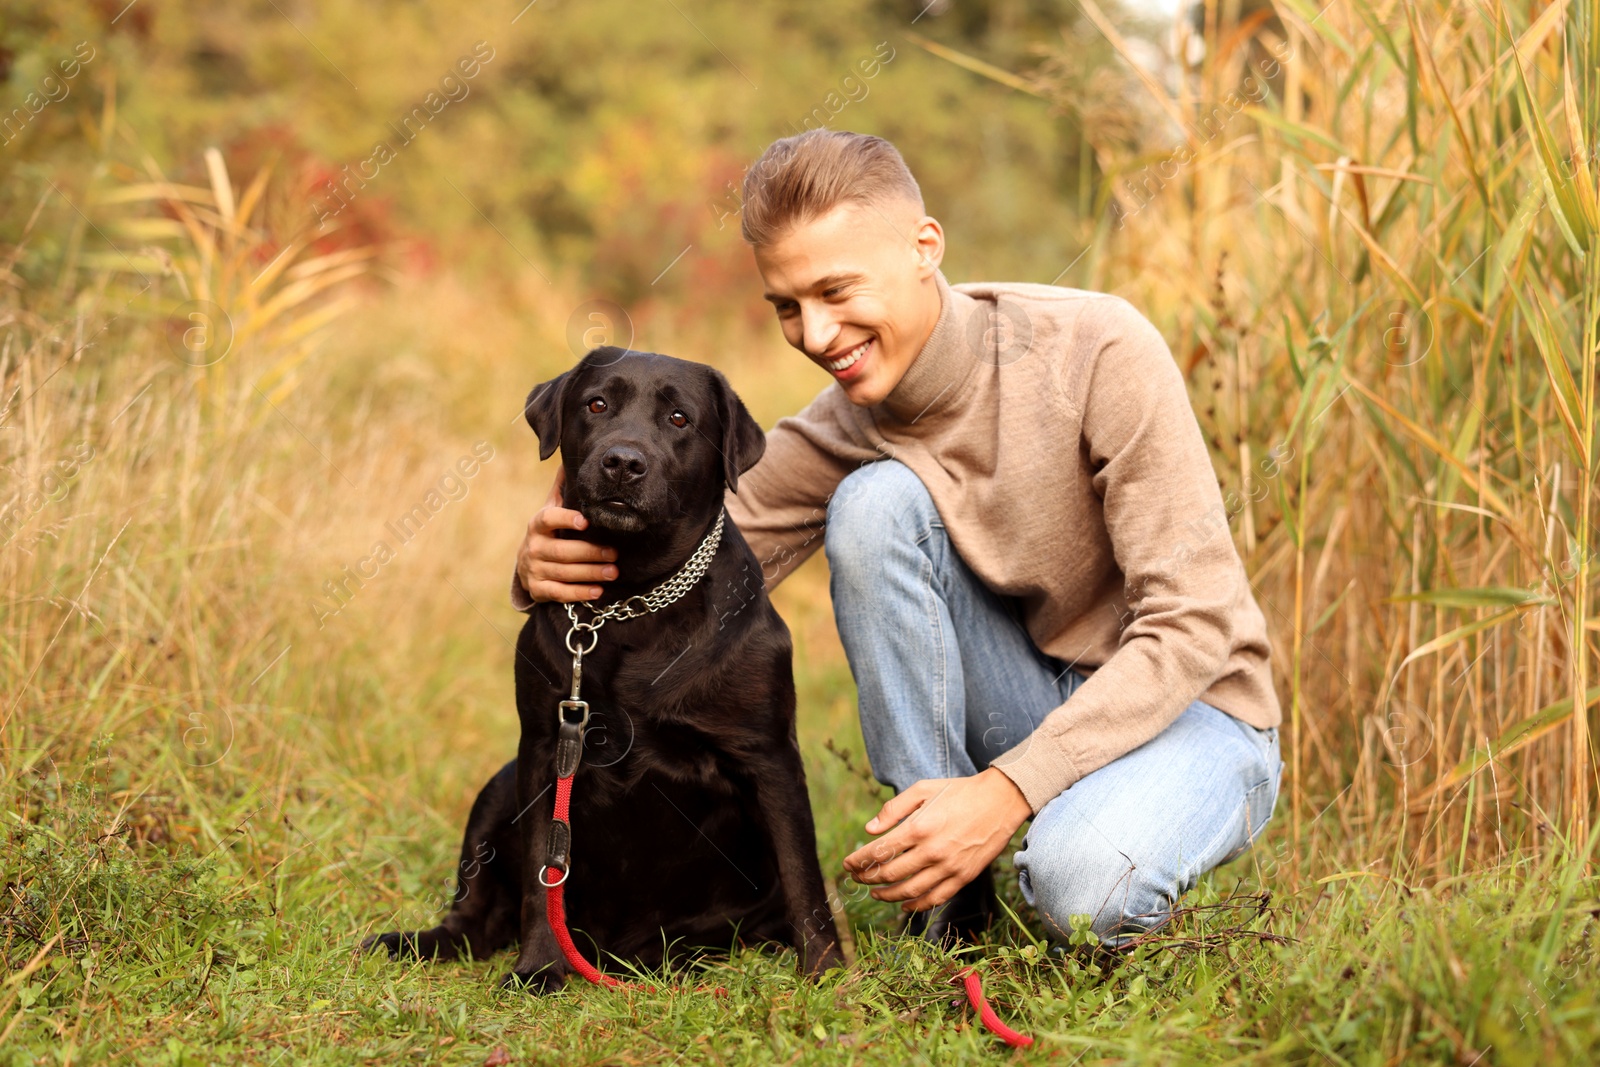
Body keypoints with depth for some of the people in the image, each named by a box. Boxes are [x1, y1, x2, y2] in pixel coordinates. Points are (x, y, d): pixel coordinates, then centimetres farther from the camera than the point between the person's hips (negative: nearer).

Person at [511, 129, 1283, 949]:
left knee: (1084, 887, -39)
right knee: (876, 501, -23)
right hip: (1029, 699, 5)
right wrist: (550, 570, -31)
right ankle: (950, 884, -14)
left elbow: (1193, 622, -25)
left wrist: (1006, 789, -34)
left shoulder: (1096, 349, -22)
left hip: (1190, 706, -4)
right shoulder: (840, 428, -8)